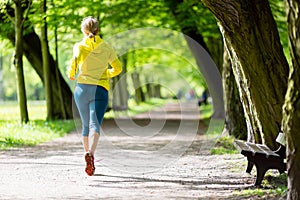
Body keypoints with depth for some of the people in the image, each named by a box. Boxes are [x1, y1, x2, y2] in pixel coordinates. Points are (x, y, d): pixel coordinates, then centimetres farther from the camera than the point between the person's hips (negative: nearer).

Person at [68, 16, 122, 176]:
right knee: (95, 124, -13)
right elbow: (118, 68, 18)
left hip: (82, 87, 1)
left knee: (86, 125, 19)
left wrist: (71, 75, 5)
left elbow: (75, 61, -15)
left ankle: (87, 151, 29)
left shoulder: (79, 46, 2)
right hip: (101, 89, -1)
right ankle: (91, 153, -35)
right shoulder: (106, 47, 10)